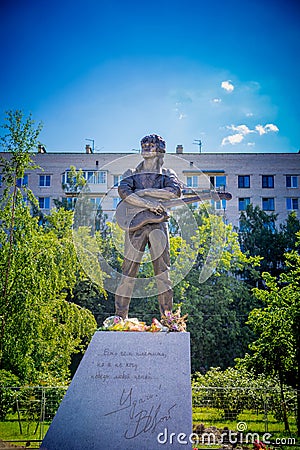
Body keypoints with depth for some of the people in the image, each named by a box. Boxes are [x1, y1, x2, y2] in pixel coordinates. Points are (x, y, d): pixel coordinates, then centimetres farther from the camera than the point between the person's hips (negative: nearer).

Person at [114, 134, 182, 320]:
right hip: (135, 223, 0)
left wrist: (144, 192, -9)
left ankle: (167, 316, 0)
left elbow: (175, 191, -7)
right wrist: (148, 204, -19)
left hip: (158, 223, 0)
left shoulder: (167, 174, 16)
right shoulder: (132, 173, 16)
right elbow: (123, 191, -6)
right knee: (129, 272, -2)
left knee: (162, 271, -5)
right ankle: (121, 316, 6)